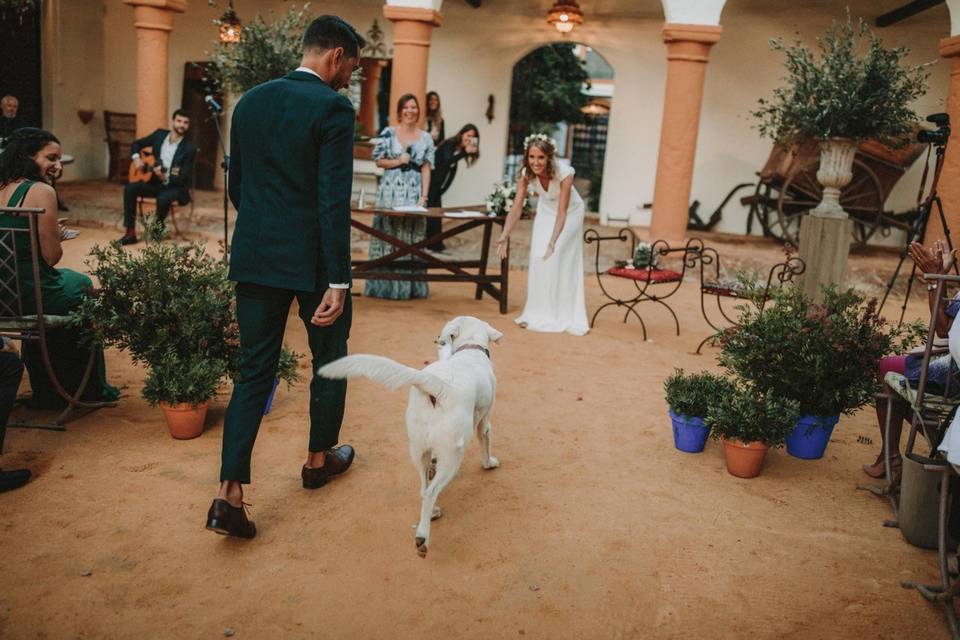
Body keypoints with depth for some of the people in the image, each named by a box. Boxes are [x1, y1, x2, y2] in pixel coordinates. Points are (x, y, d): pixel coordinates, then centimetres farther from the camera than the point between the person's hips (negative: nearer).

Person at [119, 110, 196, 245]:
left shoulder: (189, 149, -13)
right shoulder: (160, 134, 1)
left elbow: (184, 178, -17)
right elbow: (137, 144, 14)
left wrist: (165, 178, -33)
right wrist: (136, 158, -6)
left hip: (175, 187, -5)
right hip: (155, 182, 5)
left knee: (163, 198, -36)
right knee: (130, 188, -19)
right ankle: (131, 233, -17)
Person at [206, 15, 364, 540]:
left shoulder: (249, 102, 9)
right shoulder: (333, 108, -12)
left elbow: (235, 187, 14)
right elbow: (333, 202, -18)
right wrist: (337, 283, -16)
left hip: (255, 258, 6)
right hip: (312, 260, -5)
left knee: (254, 371, 8)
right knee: (329, 359, 17)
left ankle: (229, 495, 2)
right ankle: (319, 458, 35)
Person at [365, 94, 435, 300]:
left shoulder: (425, 138, 8)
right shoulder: (388, 133, 4)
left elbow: (426, 169, 5)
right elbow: (379, 161, 5)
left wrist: (424, 196, -3)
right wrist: (398, 161, -11)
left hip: (414, 192, 1)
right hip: (391, 190, -1)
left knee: (412, 237, 1)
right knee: (388, 234, -1)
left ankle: (409, 287, 7)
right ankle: (385, 285, 6)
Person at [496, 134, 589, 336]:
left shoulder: (564, 173, -36)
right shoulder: (526, 174, -25)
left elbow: (562, 212, -39)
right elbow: (516, 208, -29)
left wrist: (553, 241, -50)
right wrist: (504, 236, -42)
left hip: (570, 213, -4)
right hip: (546, 210, 4)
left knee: (559, 259, -10)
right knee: (538, 258, -2)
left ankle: (561, 315, 1)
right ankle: (538, 313, 8)